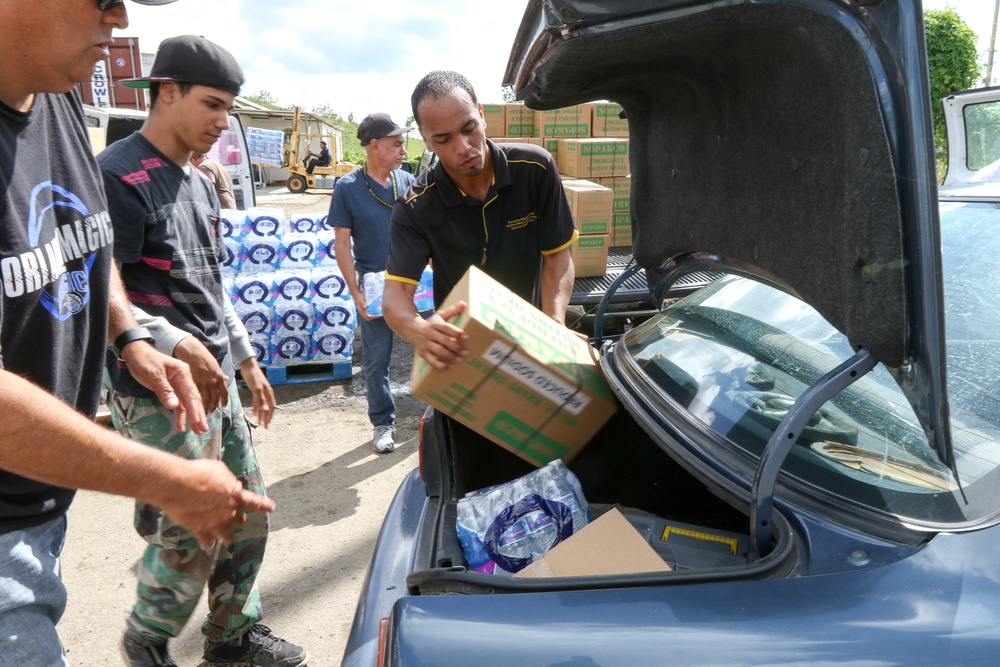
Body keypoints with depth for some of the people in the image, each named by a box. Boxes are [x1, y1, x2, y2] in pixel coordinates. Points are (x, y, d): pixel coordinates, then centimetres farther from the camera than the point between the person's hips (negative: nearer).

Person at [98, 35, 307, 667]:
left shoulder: (199, 183, 15)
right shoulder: (119, 176, -13)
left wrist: (247, 359, 20)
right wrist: (176, 344, -27)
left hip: (217, 378, 9)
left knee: (249, 514, 14)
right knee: (192, 536, -1)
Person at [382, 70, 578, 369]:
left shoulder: (535, 168, -14)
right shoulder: (415, 207, -17)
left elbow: (557, 253, -7)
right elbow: (396, 291, -24)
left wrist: (555, 325, -25)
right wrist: (418, 330, -48)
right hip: (459, 341, -1)